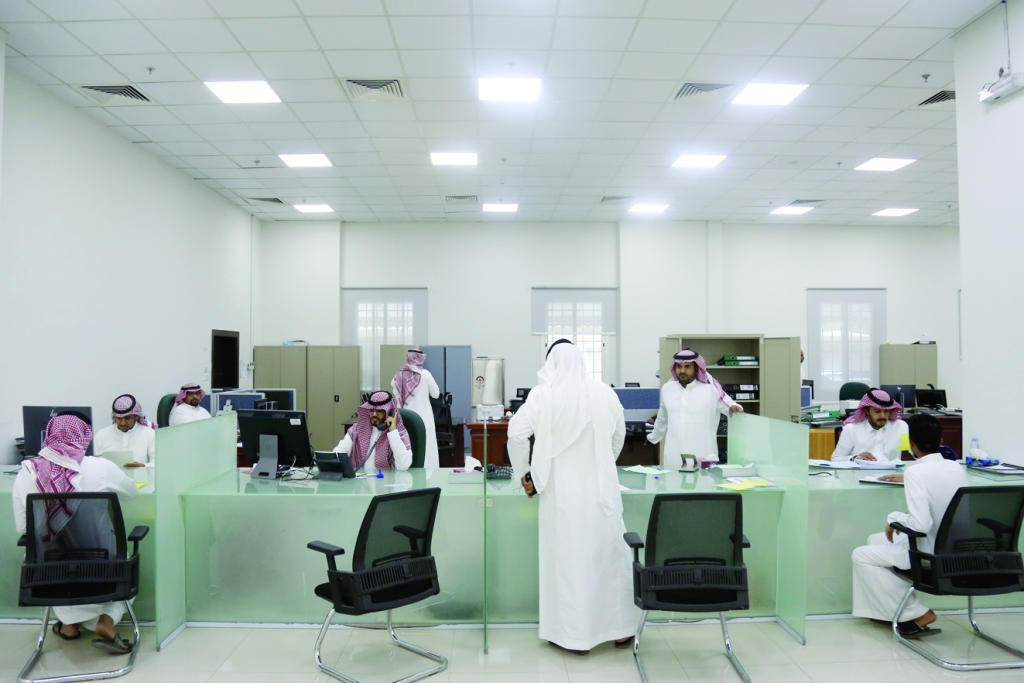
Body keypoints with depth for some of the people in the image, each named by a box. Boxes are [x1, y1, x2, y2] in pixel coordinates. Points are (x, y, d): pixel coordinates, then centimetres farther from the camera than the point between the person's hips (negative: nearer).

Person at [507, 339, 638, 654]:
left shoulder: (543, 395, -9)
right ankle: (620, 628, 27)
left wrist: (524, 473, 0)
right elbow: (618, 435, 9)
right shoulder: (604, 393, -1)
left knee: (566, 557, 8)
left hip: (562, 489, -2)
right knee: (609, 551, 14)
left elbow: (517, 432, -13)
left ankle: (574, 634, 18)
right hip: (601, 487, 2)